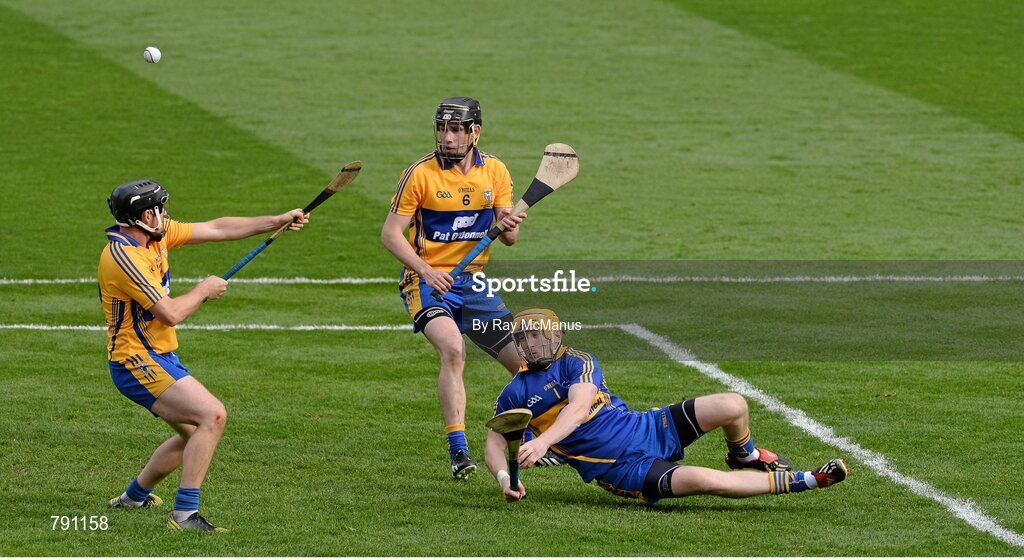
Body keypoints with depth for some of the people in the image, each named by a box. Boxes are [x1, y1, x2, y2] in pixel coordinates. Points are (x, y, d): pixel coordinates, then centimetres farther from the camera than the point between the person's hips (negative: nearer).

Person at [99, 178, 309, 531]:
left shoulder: (158, 235, 5)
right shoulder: (122, 257, -23)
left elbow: (219, 229, 11)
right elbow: (171, 313, -25)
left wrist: (278, 221, 10)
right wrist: (205, 290, -6)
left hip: (161, 359, 10)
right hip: (138, 362, -10)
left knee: (195, 433, 20)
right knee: (212, 415, -22)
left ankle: (134, 496, 36)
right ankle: (185, 514, -23)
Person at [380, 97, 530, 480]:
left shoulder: (495, 171, 4)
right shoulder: (420, 173, -9)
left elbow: (508, 238, 8)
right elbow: (390, 233, -9)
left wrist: (509, 227, -17)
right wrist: (425, 271, -22)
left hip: (474, 282, 5)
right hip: (428, 281, -5)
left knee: (525, 361, 5)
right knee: (452, 349, -31)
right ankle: (458, 452, -31)